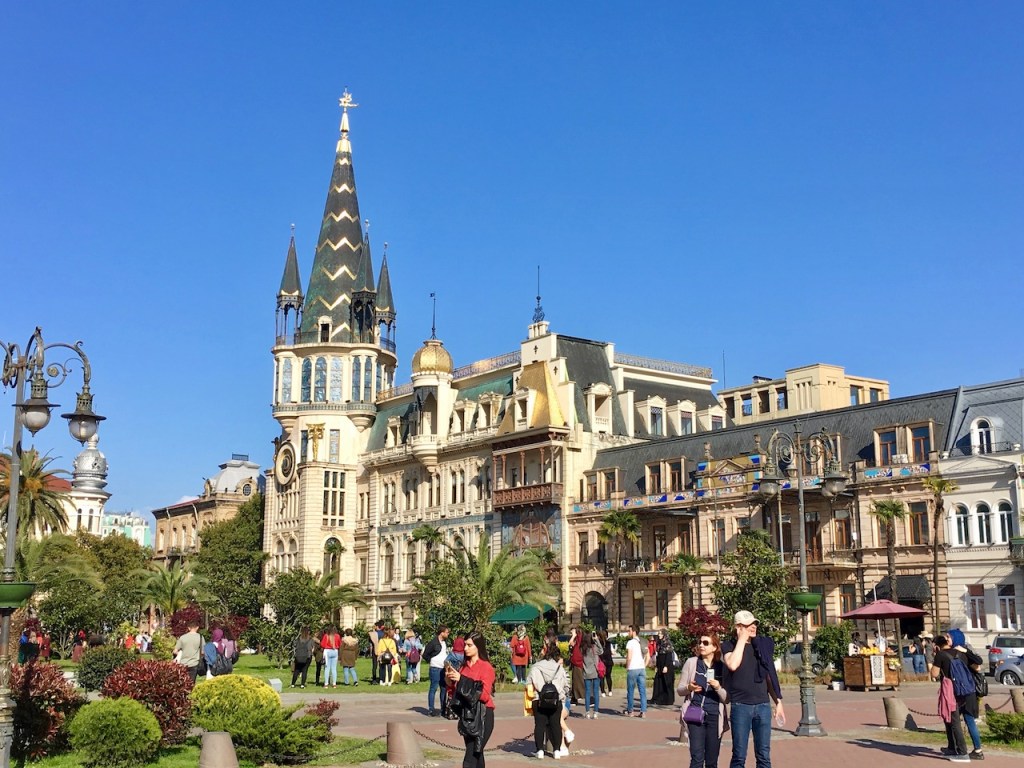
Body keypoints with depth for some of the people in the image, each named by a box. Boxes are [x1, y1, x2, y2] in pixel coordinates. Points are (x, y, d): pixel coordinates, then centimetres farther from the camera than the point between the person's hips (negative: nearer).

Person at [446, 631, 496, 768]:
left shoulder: (486, 667, -10)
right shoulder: (465, 666, 10)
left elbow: (485, 695, -19)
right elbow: (458, 693, 17)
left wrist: (462, 680, -21)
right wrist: (452, 681, -3)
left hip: (482, 717, -7)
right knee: (476, 756, 15)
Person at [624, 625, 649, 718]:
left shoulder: (631, 643, -10)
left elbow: (629, 657, -16)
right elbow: (648, 657, 12)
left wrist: (627, 668, -4)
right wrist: (644, 666, 13)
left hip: (632, 669, -5)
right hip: (642, 669, 6)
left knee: (630, 691, 6)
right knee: (643, 691, 5)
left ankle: (630, 711, 11)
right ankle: (643, 711, 1)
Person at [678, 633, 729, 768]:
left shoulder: (722, 667, 1)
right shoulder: (691, 662, 1)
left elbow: (727, 698, 3)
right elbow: (680, 690, 5)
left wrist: (718, 688, -17)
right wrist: (689, 688, -16)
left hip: (714, 717, 1)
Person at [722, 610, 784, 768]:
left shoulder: (762, 645, 11)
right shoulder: (729, 645, 1)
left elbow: (770, 676, 16)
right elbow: (733, 665, -20)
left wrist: (778, 702, 11)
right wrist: (742, 639, -11)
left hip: (763, 705, 3)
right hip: (740, 706, -3)